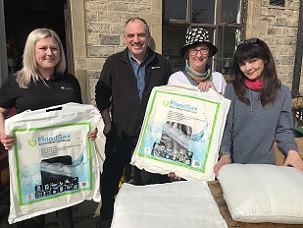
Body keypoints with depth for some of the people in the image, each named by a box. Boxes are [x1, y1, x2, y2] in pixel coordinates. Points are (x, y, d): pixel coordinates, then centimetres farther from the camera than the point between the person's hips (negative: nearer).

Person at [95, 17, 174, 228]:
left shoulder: (162, 64, 1)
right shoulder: (114, 63, -1)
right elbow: (102, 94, 5)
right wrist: (107, 122, -2)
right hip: (120, 136, 0)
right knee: (110, 180, 13)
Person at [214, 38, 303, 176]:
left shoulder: (282, 93, 0)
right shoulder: (232, 89, -5)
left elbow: (284, 130, 3)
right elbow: (225, 127, -6)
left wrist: (291, 150, -15)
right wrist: (225, 154, -18)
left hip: (265, 163, 1)